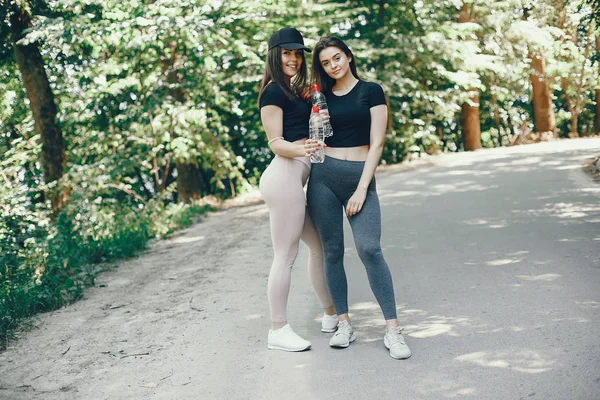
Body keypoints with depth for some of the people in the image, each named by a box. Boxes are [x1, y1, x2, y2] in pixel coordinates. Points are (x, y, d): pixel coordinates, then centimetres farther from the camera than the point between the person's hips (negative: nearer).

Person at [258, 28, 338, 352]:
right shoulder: (274, 91, -7)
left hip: (294, 179, 10)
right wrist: (300, 150, -32)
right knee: (286, 256, -7)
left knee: (320, 245, 16)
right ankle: (278, 331, 1)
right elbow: (276, 143, -13)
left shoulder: (292, 89, 20)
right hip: (284, 177, -10)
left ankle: (331, 316, 29)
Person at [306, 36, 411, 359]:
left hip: (360, 176, -3)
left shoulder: (370, 91, 3)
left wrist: (362, 189, -10)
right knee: (333, 251, 2)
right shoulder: (321, 96, 13)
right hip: (323, 177, 3)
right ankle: (344, 324, 11)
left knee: (369, 249, -15)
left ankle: (393, 330, -11)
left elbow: (376, 143, -3)